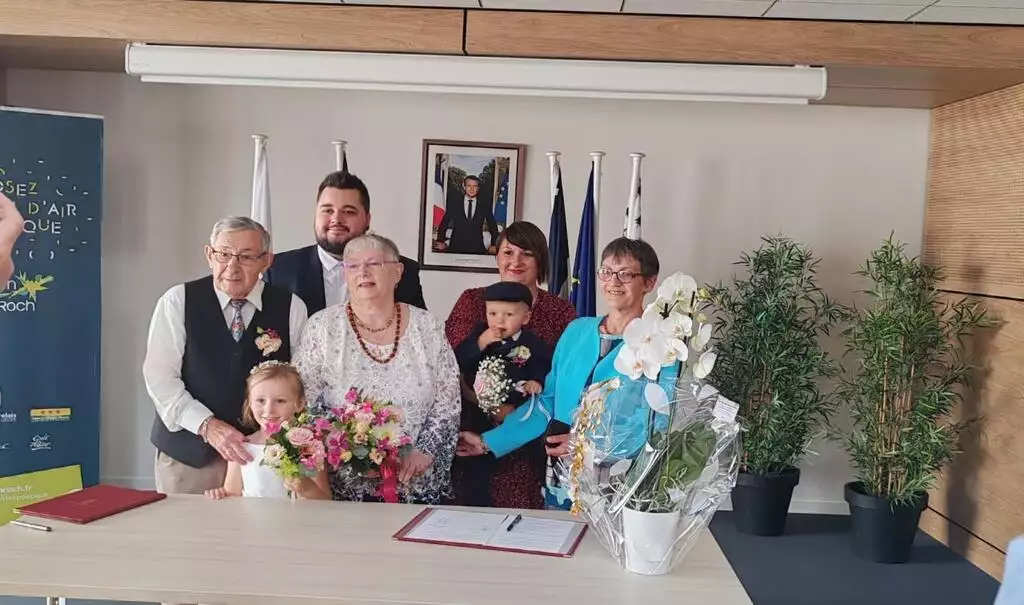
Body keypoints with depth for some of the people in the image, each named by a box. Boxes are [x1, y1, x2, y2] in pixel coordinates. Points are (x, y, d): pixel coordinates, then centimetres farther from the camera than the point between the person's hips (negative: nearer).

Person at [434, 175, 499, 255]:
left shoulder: (485, 203, 4)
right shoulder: (454, 201, 4)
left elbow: (492, 225, 10)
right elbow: (444, 222, 9)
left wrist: (493, 245, 7)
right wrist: (441, 241, 6)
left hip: (477, 248, 0)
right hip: (456, 247, 0)